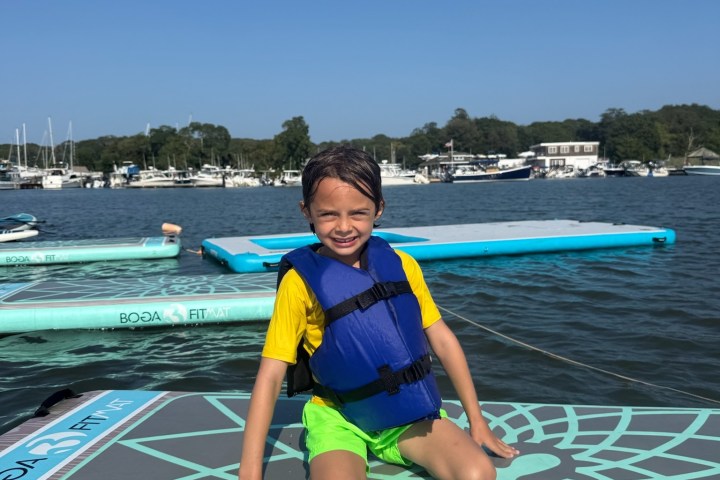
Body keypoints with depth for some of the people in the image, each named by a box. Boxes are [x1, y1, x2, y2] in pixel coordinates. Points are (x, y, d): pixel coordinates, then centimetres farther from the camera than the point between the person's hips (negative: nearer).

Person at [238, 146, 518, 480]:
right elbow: (270, 375, -14)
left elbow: (442, 339, 4)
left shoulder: (401, 265, -3)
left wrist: (477, 420, 7)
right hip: (339, 417, -3)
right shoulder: (301, 281, -13)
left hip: (408, 411, 4)